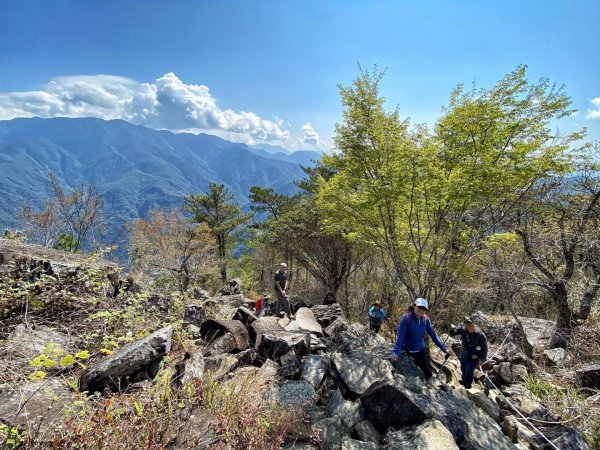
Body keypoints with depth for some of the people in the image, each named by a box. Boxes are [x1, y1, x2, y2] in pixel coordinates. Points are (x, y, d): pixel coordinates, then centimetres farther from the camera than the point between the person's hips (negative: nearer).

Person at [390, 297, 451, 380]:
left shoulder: (426, 319, -8)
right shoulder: (406, 318, -23)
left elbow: (433, 335, -1)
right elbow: (400, 336, -27)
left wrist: (444, 349, -5)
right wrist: (395, 353, -35)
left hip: (421, 351, 4)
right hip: (406, 351, -4)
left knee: (427, 373, 9)